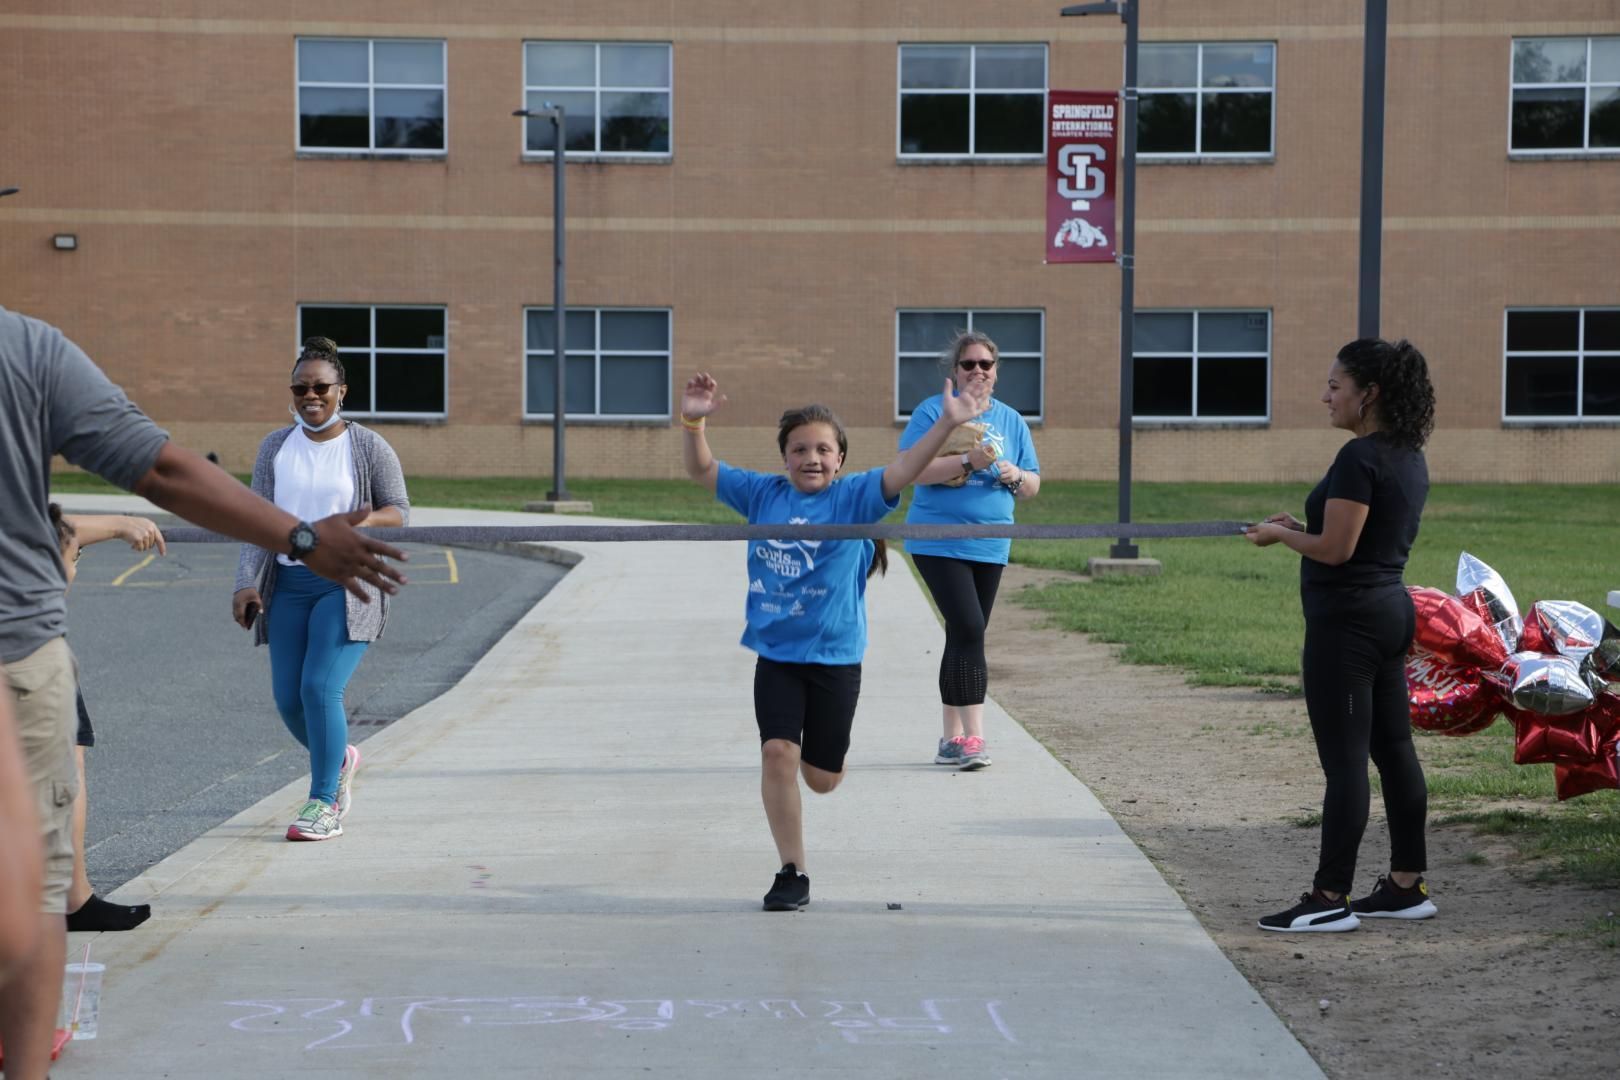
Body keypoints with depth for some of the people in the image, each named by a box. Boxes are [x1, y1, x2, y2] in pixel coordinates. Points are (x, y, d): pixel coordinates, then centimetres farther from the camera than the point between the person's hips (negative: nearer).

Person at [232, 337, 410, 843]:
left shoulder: (369, 448, 0)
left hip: (347, 585, -4)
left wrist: (363, 522, -20)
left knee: (321, 688, -16)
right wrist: (247, 583, -3)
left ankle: (324, 805, -6)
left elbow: (400, 511, 1)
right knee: (288, 698, 4)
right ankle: (340, 759, 33)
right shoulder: (275, 447, 9)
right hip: (289, 584, 4)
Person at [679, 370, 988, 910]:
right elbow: (703, 471, 7)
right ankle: (792, 873, 1)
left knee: (822, 777, 10)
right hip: (776, 654, 1)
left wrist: (945, 425, -35)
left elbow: (900, 472, -21)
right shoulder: (764, 494, 2)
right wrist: (694, 421, -10)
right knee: (777, 753, -12)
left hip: (835, 657, -1)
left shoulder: (853, 497, -7)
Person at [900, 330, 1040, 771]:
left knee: (966, 638, 10)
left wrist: (1015, 476, -8)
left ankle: (952, 739, 17)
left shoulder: (1010, 420, 12)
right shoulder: (933, 412, -4)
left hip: (990, 547, 6)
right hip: (939, 544, -5)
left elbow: (1033, 486, 15)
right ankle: (972, 737, -15)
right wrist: (968, 461, -23)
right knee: (968, 631, -17)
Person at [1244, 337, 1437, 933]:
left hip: (1348, 621, -10)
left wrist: (1279, 534, -4)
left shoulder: (1360, 458, -18)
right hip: (1391, 611, 10)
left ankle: (1330, 899, -1)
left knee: (1344, 759, -6)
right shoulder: (1410, 458, 11)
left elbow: (1335, 549, -20)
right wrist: (1304, 525, 13)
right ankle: (1407, 885, 20)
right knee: (1393, 750, 13)